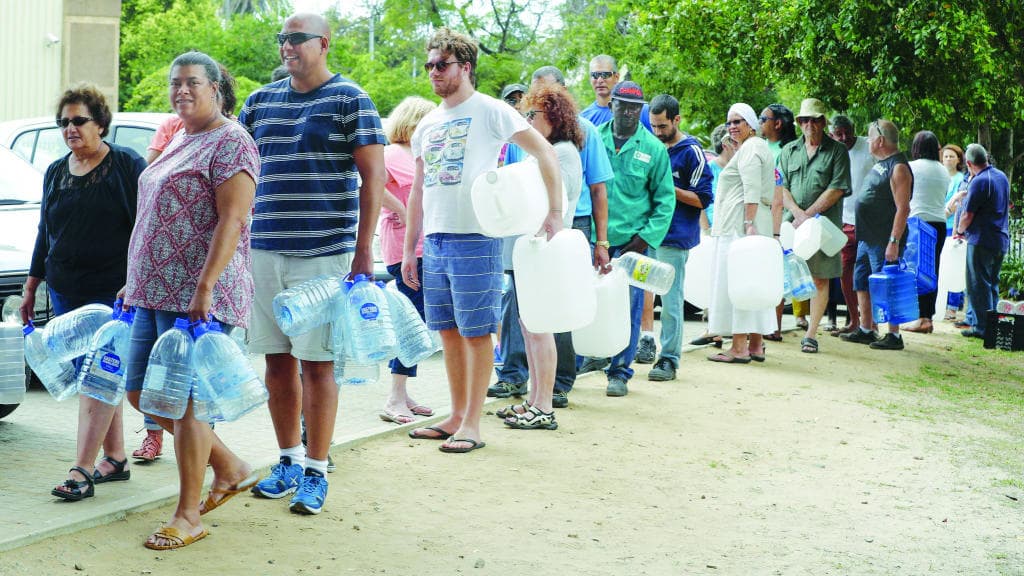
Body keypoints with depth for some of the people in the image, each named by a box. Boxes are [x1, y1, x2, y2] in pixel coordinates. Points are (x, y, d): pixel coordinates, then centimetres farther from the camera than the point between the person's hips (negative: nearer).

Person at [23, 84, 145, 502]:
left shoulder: (127, 166, -3)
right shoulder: (55, 173, 15)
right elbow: (45, 233, 21)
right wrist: (31, 286, 19)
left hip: (113, 291, -6)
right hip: (66, 292, 6)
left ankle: (82, 470, -14)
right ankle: (115, 459, 18)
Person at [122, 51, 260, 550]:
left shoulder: (230, 143, -10)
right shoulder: (178, 142, 20)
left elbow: (232, 221, -18)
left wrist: (205, 286, -25)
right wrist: (136, 282, 22)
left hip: (198, 296, -10)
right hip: (155, 292, 10)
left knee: (185, 399, -6)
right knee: (140, 392, 12)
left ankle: (188, 516, 6)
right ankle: (231, 469, 24)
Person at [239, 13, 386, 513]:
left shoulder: (350, 100, -2)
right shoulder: (260, 101, 13)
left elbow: (374, 176, -5)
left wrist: (363, 249, -11)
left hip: (323, 253, -5)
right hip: (264, 251, 5)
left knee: (316, 362, -2)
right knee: (276, 360, 9)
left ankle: (315, 471, 6)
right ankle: (289, 460, 22)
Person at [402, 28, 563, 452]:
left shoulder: (489, 111, -4)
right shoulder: (427, 125, 16)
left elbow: (546, 153, -6)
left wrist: (555, 212, -13)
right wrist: (409, 250, 16)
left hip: (475, 239, -7)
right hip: (435, 240, 7)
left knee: (476, 333, -3)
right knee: (448, 332, 11)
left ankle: (472, 425, 2)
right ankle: (456, 416, 20)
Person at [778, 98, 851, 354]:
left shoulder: (837, 151, 2)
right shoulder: (789, 150, 13)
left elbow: (837, 189, -6)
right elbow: (781, 187, 7)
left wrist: (809, 214, -12)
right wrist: (797, 212, -10)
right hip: (792, 222, 2)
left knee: (820, 279, 0)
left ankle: (811, 333, 6)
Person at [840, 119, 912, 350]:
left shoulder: (898, 168, -15)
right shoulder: (880, 164, 16)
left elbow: (903, 208, -20)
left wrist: (894, 242, -25)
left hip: (884, 241, -10)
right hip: (867, 237, 10)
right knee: (862, 283, 14)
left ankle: (894, 336, 0)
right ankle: (866, 330, 23)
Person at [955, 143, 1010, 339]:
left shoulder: (979, 182, -16)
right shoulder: (1002, 176, 10)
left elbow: (968, 215, -15)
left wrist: (960, 231, 5)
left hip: (982, 240, -8)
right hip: (1001, 240, 8)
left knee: (979, 286, -2)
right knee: (992, 284, 15)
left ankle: (982, 327, -2)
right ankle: (993, 325, 17)